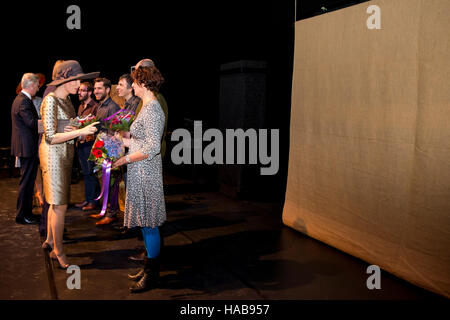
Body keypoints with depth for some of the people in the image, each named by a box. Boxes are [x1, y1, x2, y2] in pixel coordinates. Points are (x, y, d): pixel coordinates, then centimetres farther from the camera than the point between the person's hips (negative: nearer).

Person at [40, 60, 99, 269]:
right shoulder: (51, 101, -17)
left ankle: (49, 241, 30)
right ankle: (57, 250, 9)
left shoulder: (66, 100, 10)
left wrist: (82, 131, -3)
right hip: (53, 155, -8)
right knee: (60, 204, -3)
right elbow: (51, 137, -21)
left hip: (65, 154, 9)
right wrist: (80, 132, -27)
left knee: (56, 201, 16)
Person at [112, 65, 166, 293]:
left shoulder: (151, 109, -18)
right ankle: (149, 267, 28)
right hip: (141, 172, 10)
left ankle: (152, 275, 11)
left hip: (146, 173, -10)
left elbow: (153, 147, -23)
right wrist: (122, 137, 15)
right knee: (145, 223, 16)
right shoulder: (148, 107, 14)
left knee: (149, 224, -1)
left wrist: (125, 159, -18)